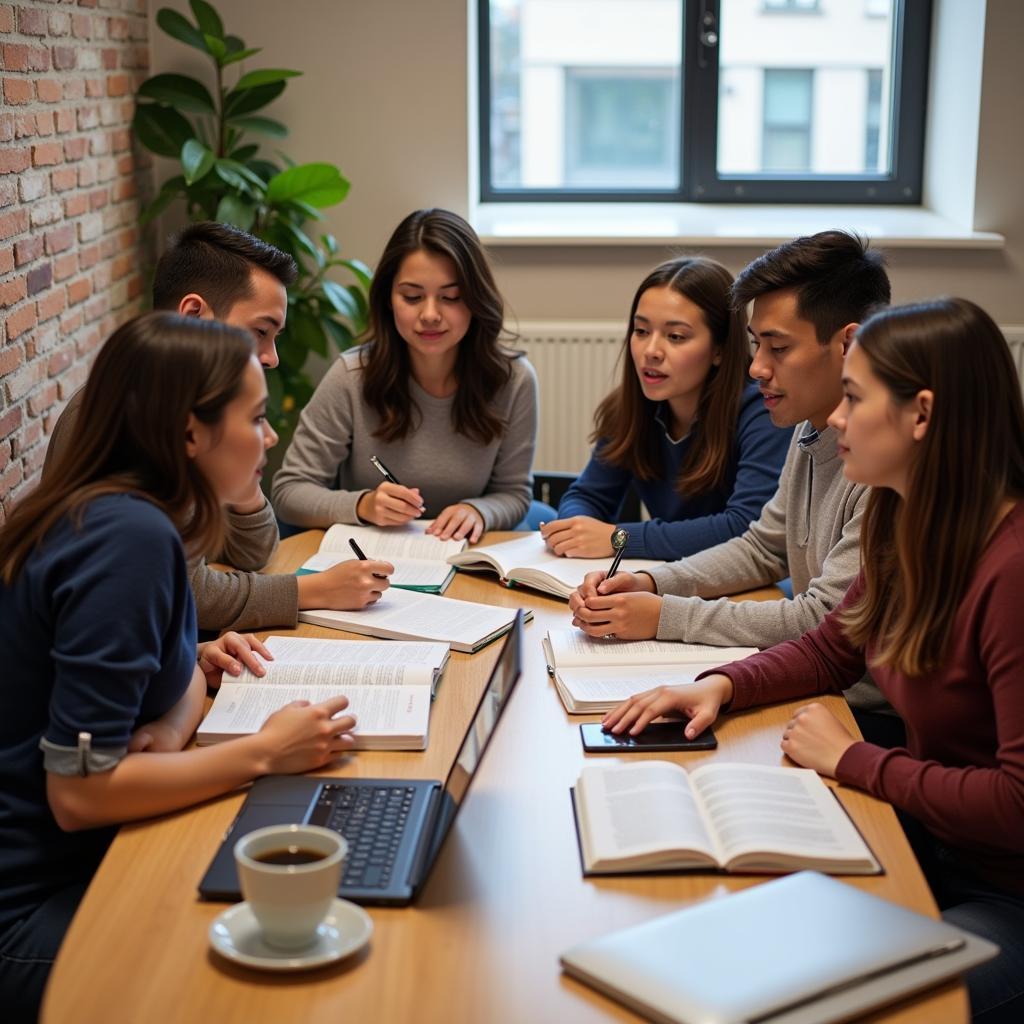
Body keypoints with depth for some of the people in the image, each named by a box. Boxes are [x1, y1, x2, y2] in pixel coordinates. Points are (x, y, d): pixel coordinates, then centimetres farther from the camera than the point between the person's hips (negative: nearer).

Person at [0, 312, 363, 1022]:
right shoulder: (128, 538, -25)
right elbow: (80, 790, -27)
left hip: (81, 856, 9)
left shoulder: (126, 513, 5)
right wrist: (265, 753, -19)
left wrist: (193, 670, -14)